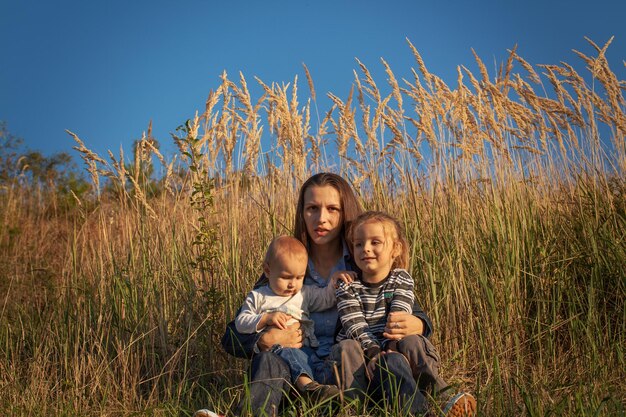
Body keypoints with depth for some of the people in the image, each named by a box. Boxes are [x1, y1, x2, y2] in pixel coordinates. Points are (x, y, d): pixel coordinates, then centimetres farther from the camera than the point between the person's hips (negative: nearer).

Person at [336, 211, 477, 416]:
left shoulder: (402, 279, 5)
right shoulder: (347, 287, 1)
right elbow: (355, 327, -13)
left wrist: (392, 347, -31)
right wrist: (376, 352, -29)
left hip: (395, 351, 2)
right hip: (367, 356, -1)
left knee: (409, 342, -31)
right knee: (394, 363, -33)